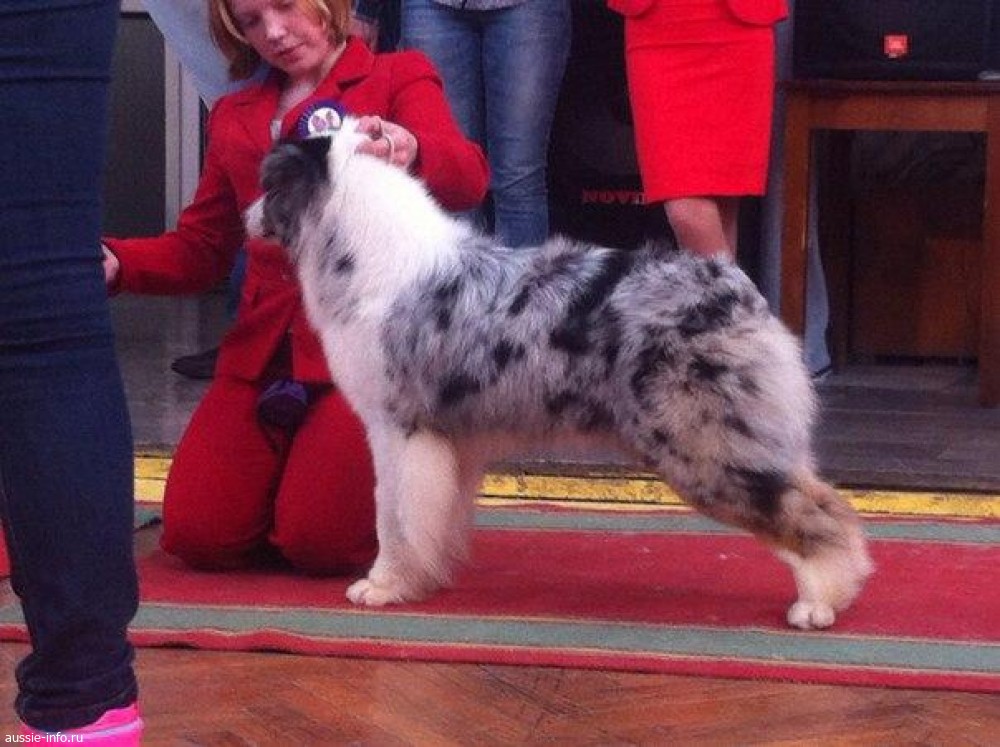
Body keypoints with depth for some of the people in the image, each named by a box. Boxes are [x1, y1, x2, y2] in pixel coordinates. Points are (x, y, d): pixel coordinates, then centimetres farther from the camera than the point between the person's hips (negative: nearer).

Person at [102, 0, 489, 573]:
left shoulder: (399, 77, 4)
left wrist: (408, 148, -37)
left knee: (317, 541, -17)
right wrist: (115, 264, -3)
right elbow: (199, 249, 18)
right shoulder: (235, 117, 19)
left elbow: (468, 180, -14)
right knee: (198, 535, -8)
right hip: (265, 351, 5)